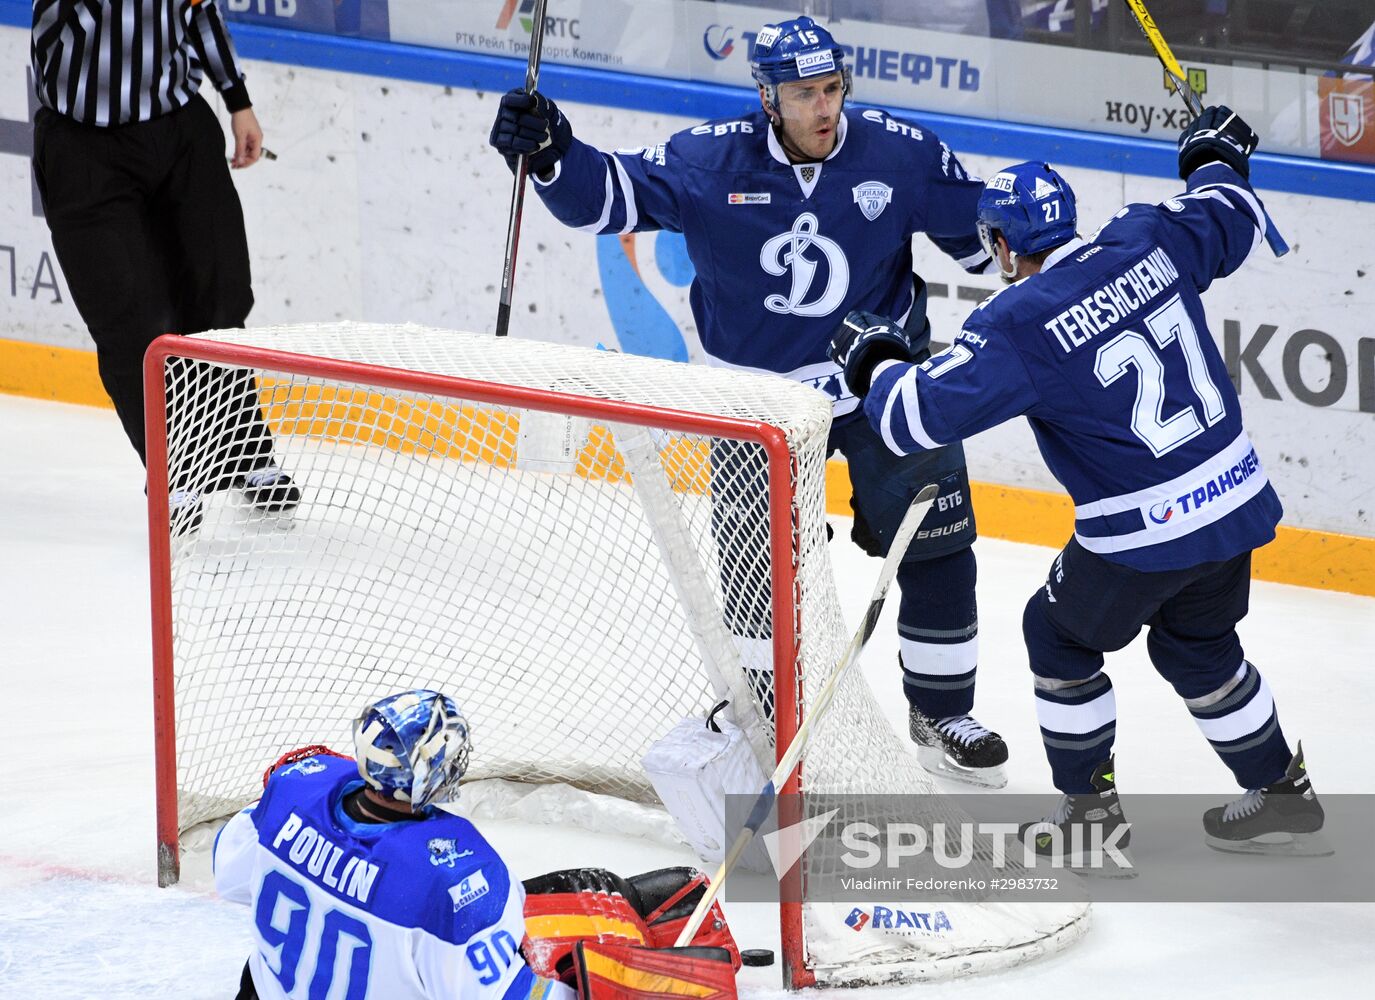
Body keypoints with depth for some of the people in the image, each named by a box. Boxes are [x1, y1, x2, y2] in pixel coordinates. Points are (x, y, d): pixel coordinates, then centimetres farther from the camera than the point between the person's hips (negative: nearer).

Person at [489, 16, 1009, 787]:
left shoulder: (899, 153, -12)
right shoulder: (713, 161, -14)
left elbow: (976, 224, -1)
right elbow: (613, 195, -13)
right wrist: (552, 154, -30)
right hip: (758, 393, 0)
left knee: (936, 547, -1)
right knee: (755, 559, 8)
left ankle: (942, 714, 16)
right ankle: (764, 703, 30)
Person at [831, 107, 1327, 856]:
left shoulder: (1017, 326, -17)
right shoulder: (1147, 242, -2)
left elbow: (921, 412, -14)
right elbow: (1234, 221, 17)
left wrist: (875, 363, 7)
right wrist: (1215, 159, 38)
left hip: (1143, 534, -6)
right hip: (1235, 497, 6)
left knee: (1061, 633, 19)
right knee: (1198, 646, 27)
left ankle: (1089, 803, 26)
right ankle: (1283, 795, 33)